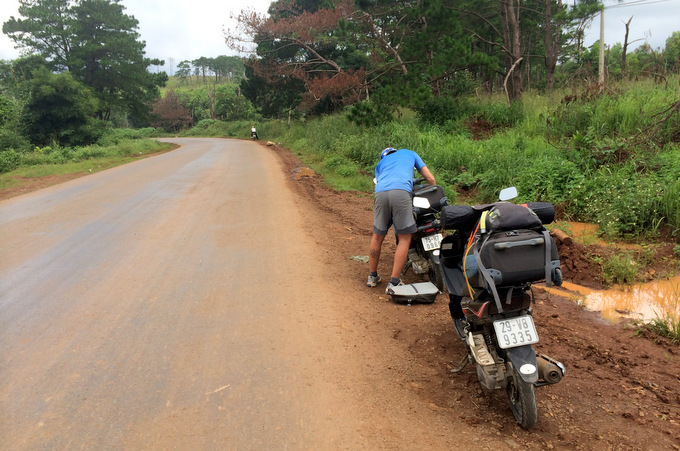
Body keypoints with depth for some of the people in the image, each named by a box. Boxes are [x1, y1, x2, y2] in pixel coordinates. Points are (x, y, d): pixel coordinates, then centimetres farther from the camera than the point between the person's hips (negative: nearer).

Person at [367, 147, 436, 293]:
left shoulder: (380, 163, 38)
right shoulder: (409, 153, 35)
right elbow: (430, 179, 32)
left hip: (380, 193, 3)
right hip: (401, 192, -3)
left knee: (378, 236, 16)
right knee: (404, 239, 5)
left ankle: (372, 277, 28)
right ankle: (394, 282, 2)